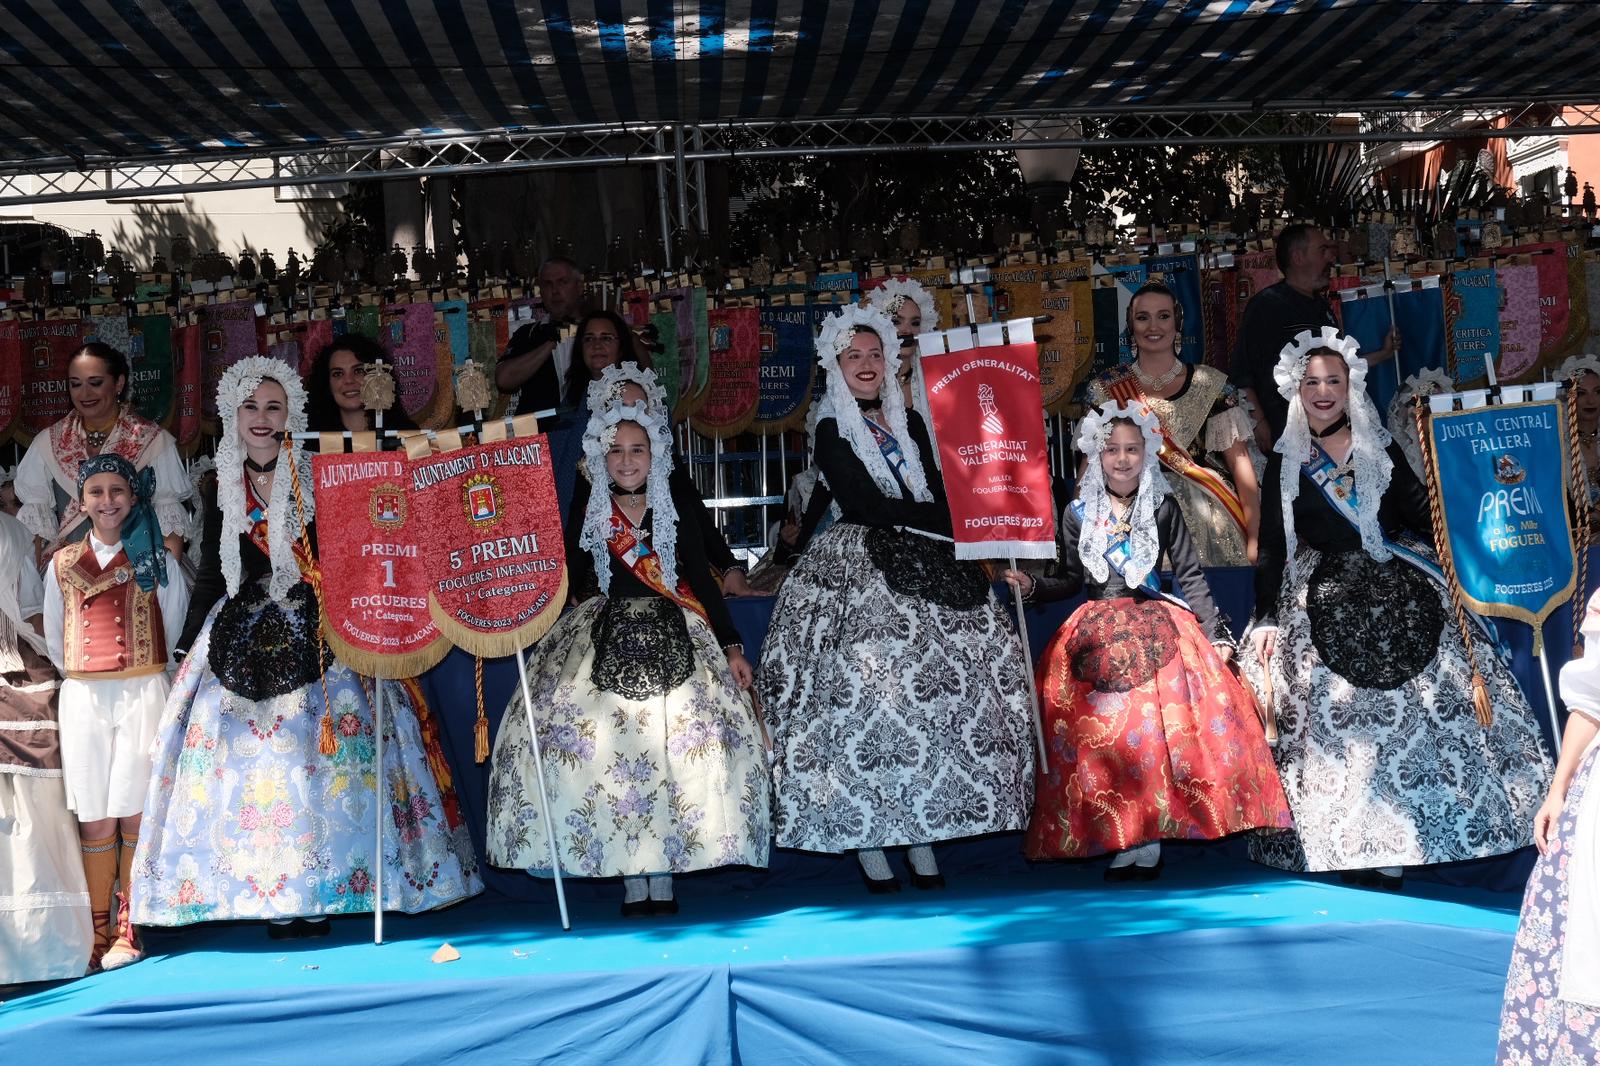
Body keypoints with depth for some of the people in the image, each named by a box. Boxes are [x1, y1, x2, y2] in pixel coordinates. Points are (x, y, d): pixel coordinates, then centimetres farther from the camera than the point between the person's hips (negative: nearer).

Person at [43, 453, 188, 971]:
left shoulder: (158, 558, 4)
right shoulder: (63, 564, 11)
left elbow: (173, 629, 8)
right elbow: (54, 640, 17)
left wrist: (141, 670, 9)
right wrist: (84, 675, 11)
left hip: (143, 693, -2)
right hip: (83, 697, 2)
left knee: (136, 813, -3)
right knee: (95, 817, 2)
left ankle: (129, 928, 4)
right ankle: (98, 928, 9)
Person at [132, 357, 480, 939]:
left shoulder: (320, 480, -2)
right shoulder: (223, 491, 8)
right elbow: (211, 575, 14)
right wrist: (188, 646, 12)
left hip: (316, 634, -3)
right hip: (242, 638, 3)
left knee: (317, 755, -5)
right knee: (249, 762, 0)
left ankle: (317, 894, 3)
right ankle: (273, 894, 6)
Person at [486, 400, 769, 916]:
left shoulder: (676, 514, 7)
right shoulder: (587, 516, 8)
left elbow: (704, 583, 7)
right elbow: (567, 582, 12)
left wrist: (732, 647, 1)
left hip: (673, 637, 0)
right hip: (603, 639, 0)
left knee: (679, 742, -15)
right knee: (602, 740, -16)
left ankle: (663, 877, -6)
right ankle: (631, 879, -9)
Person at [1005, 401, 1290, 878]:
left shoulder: (1163, 508, 5)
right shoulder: (1078, 514, 8)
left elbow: (1191, 575, 3)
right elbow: (1071, 580, 11)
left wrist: (1216, 636, -4)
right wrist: (1031, 586, -8)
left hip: (1158, 628, -1)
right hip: (1097, 634, 1)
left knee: (1160, 722, -19)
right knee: (1101, 728, -13)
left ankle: (1149, 837, -13)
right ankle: (1119, 838, -8)